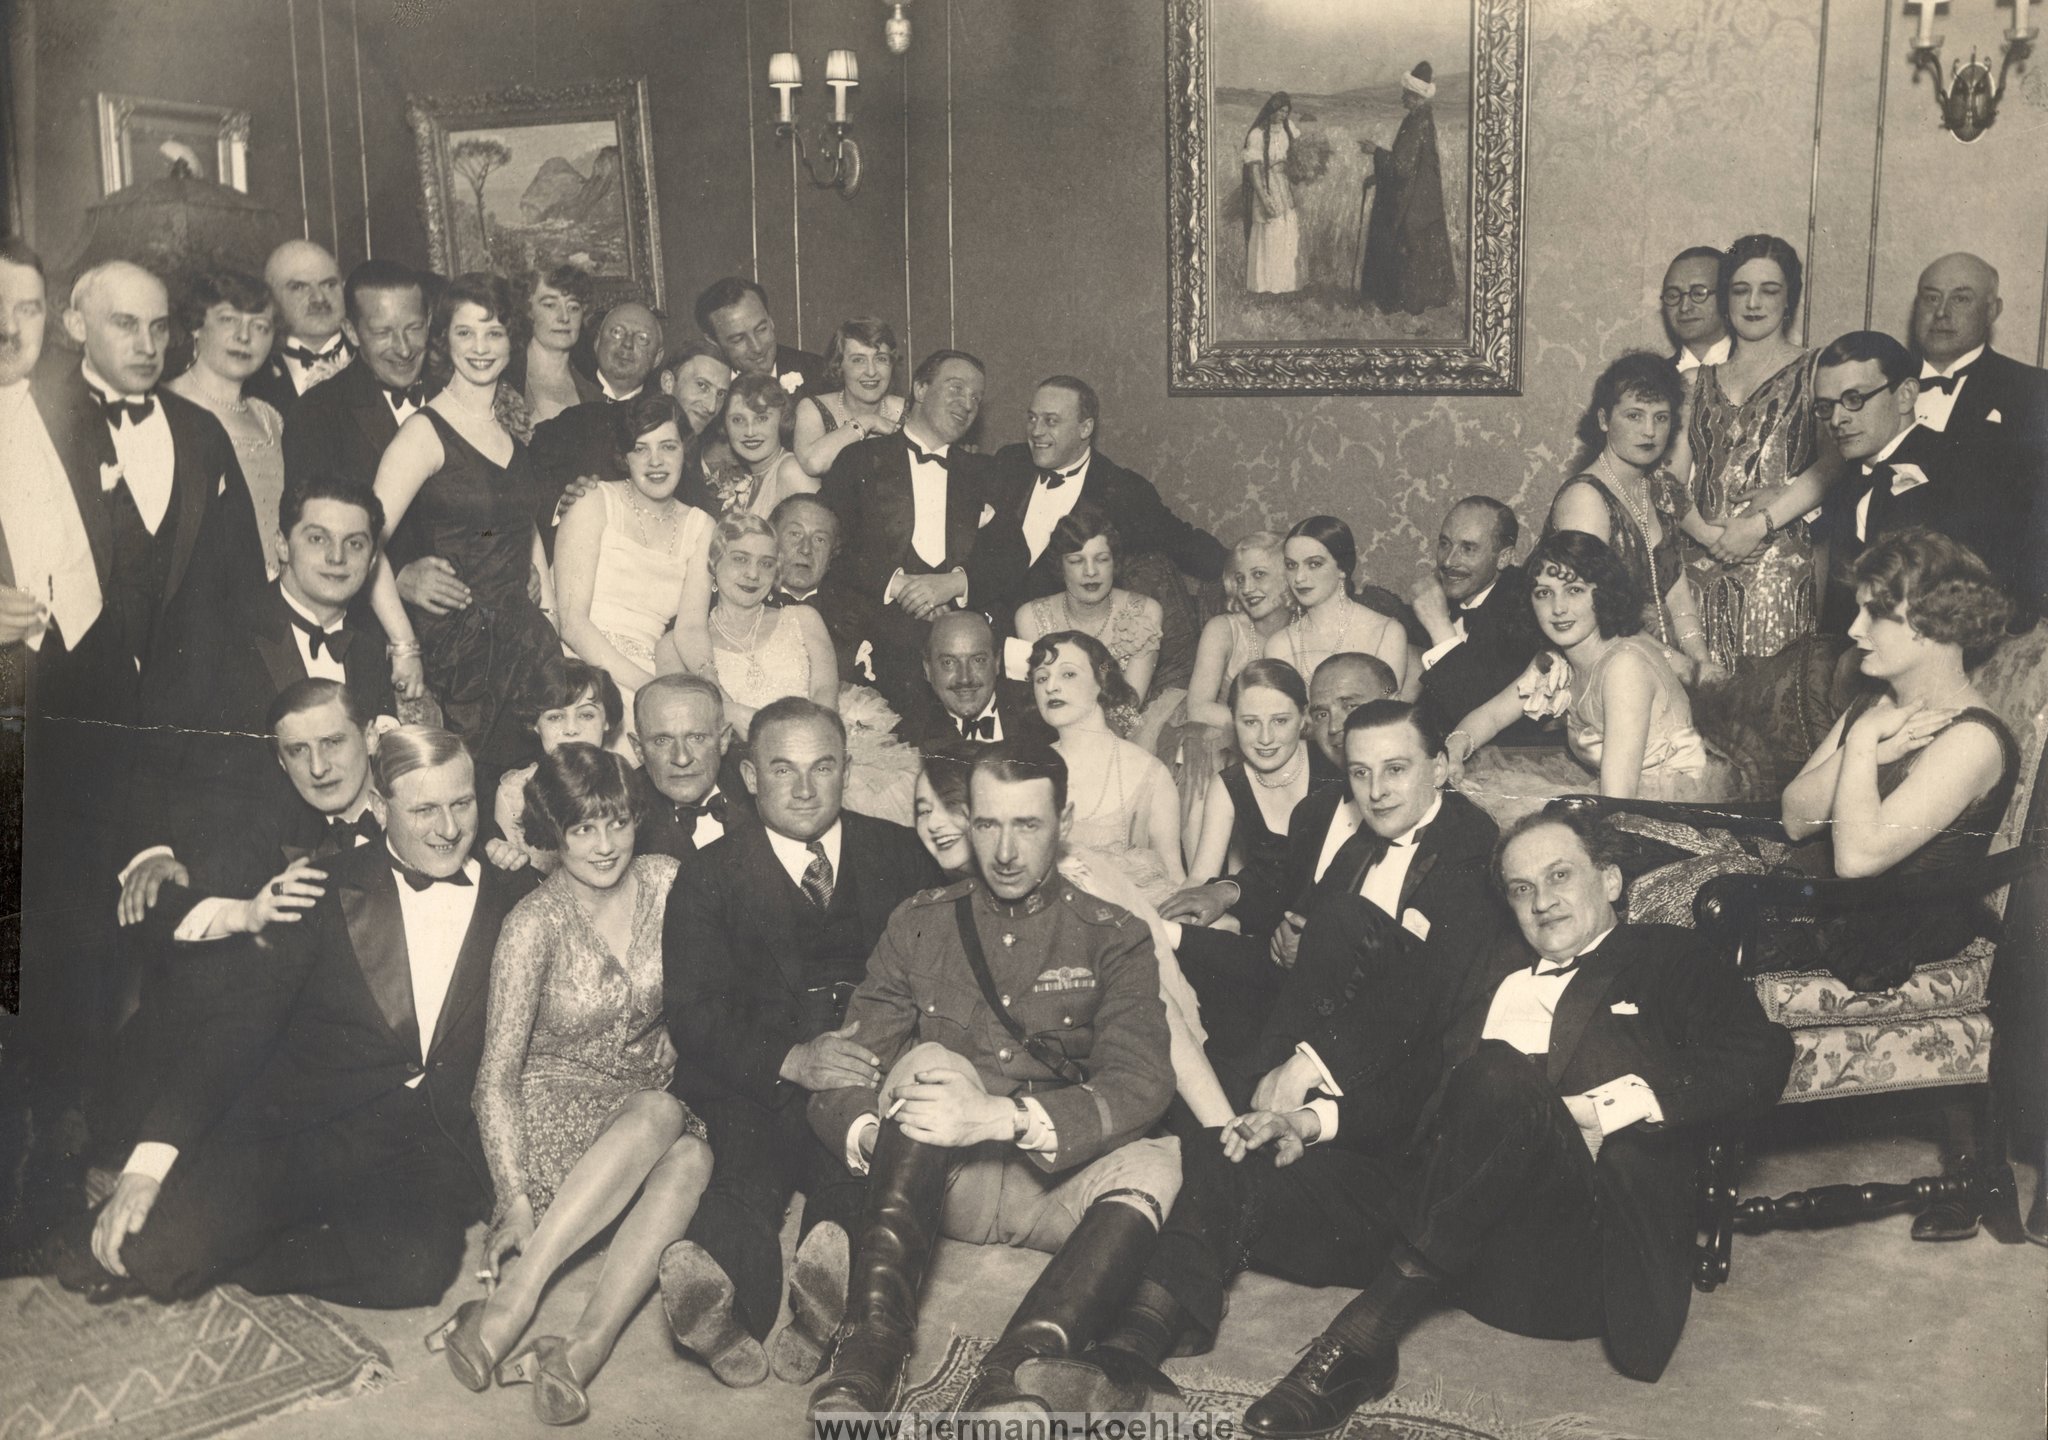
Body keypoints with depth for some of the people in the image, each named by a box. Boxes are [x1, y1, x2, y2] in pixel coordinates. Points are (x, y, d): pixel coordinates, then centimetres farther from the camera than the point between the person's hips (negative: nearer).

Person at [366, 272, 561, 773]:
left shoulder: (514, 427, 10)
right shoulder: (426, 432, -11)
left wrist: (549, 609, 9)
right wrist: (405, 647, -21)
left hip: (519, 635, 6)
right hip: (453, 646, -6)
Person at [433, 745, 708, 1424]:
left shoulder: (666, 881, -3)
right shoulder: (535, 924, -14)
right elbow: (497, 1074, -15)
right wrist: (514, 1200, -24)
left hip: (654, 1086, 4)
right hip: (555, 1100, -4)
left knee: (693, 1155, -30)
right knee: (662, 1114, -34)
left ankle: (586, 1346, -40)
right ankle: (512, 1301, -36)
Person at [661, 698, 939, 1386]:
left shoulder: (900, 853, 16)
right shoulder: (708, 877, 13)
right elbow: (692, 1013, 0)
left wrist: (887, 1038, -11)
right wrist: (793, 1061, -17)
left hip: (875, 1071, 1)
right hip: (756, 1085, 0)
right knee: (746, 1140, -34)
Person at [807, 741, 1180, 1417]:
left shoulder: (1113, 939, 4)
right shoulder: (920, 924, 9)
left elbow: (1141, 1083, -11)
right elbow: (846, 1074, 3)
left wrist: (1005, 1117, -27)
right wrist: (873, 1134, -22)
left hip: (1059, 1188, 0)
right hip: (937, 1182, 1)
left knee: (1161, 1165, -31)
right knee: (931, 1061, -29)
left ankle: (1010, 1375, -46)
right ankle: (871, 1347, -41)